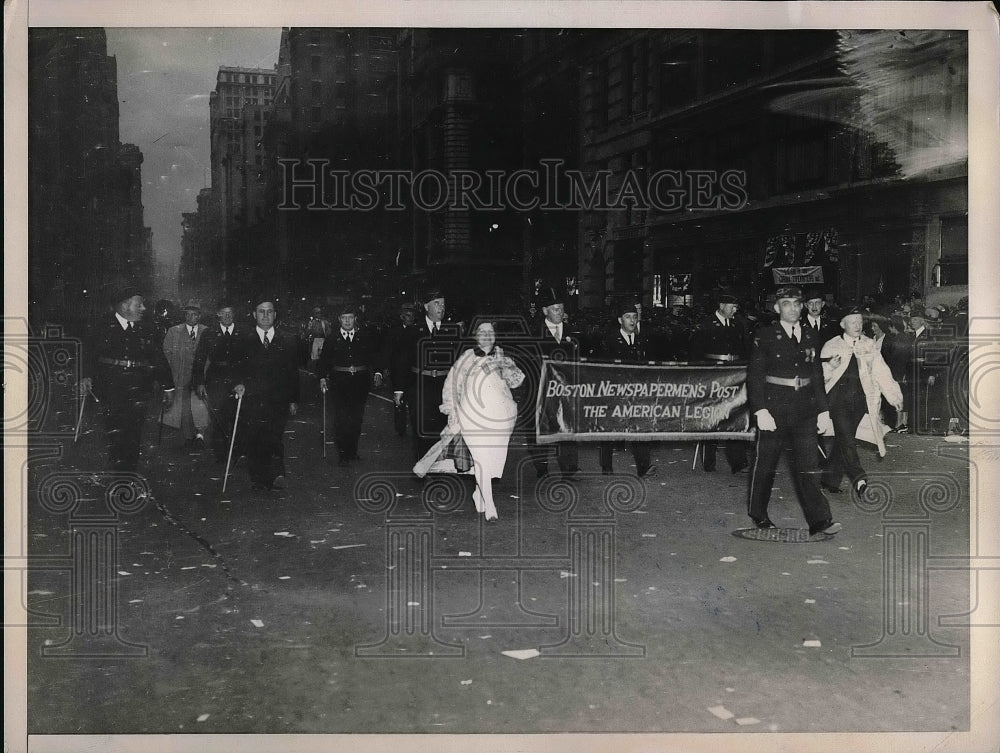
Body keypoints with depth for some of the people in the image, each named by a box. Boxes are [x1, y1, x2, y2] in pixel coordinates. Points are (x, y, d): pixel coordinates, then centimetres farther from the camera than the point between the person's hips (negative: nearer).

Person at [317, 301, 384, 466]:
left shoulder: (365, 338, 9)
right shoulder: (332, 339, 7)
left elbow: (373, 359, 8)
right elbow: (323, 361, 6)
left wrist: (377, 373, -8)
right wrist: (323, 378, -7)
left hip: (360, 381, 2)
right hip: (339, 381, -1)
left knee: (356, 418, 4)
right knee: (340, 418, -11)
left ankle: (352, 451, 16)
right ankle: (343, 454, -7)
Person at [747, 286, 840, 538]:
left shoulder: (810, 336, 11)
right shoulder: (765, 335, -2)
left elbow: (817, 375, 15)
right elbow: (754, 375, -6)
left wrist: (823, 410, 10)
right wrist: (760, 411, -15)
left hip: (804, 411, 3)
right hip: (774, 409, -3)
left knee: (808, 466, -3)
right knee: (765, 465, 7)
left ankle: (819, 522, -7)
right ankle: (758, 515, 23)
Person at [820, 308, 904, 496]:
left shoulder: (869, 345, 11)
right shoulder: (831, 346, 3)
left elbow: (881, 372, 8)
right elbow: (820, 376, 3)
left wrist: (894, 396, -1)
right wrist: (830, 367, -18)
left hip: (860, 400, 3)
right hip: (838, 398, -3)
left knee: (843, 439, 4)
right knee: (845, 436, -17)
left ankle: (830, 480, 16)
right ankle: (858, 479, -22)